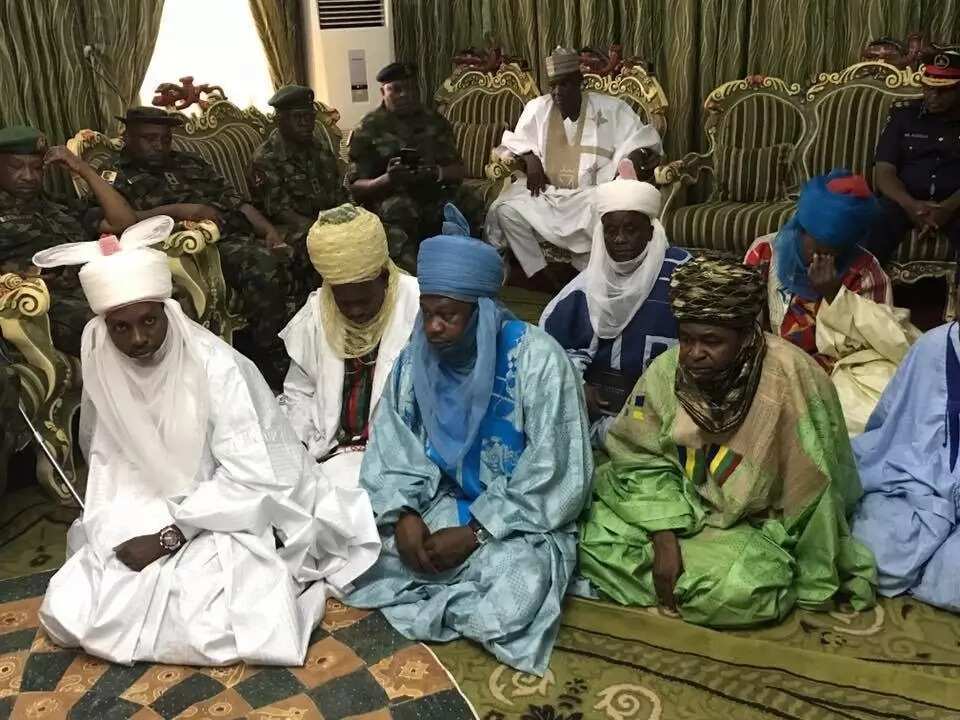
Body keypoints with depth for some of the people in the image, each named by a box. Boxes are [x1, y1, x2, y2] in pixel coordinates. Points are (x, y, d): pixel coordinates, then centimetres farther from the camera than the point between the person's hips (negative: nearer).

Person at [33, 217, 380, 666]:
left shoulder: (217, 367, -20)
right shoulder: (103, 372, -5)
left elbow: (248, 478, -21)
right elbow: (112, 466, 4)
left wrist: (168, 536, -21)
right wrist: (113, 535, -9)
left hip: (231, 518, -5)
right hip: (144, 523, 5)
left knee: (214, 626, -28)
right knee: (64, 615, -9)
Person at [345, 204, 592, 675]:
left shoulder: (537, 360, -22)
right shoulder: (416, 358, -6)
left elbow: (553, 478, -20)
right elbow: (392, 448, 1)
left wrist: (474, 532, -21)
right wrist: (403, 512, -18)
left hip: (521, 518, -5)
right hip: (441, 500, 5)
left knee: (513, 597, -33)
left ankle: (428, 602, -2)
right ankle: (460, 598, 4)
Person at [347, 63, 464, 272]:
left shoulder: (435, 121, 16)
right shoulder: (369, 129, 5)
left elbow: (458, 171, 13)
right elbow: (355, 187, 1)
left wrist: (437, 173, -10)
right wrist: (387, 179, -18)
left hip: (436, 203, 5)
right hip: (394, 211, -5)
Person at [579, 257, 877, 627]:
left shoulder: (791, 380, -26)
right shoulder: (667, 369, -14)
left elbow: (812, 494, -20)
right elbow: (643, 461, -8)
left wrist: (813, 582, -13)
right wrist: (664, 537, -21)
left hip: (754, 525, -3)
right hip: (678, 507, 3)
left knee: (741, 588, -32)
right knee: (591, 533, -15)